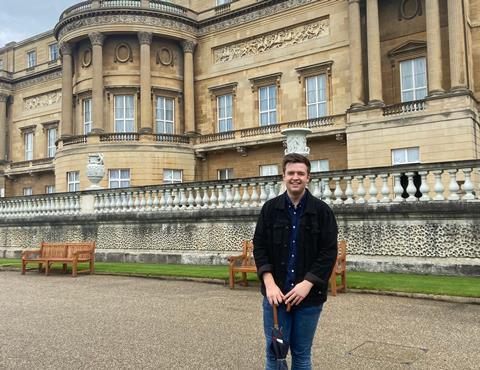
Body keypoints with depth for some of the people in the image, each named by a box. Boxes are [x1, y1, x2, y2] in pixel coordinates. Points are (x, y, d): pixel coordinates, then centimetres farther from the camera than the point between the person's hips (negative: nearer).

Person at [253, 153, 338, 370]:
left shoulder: (322, 211, -2)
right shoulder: (270, 208, 2)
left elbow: (329, 252, -5)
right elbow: (259, 247, 0)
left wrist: (307, 283, -16)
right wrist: (269, 283, -12)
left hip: (309, 295, 0)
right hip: (276, 294, 1)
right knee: (274, 352, 8)